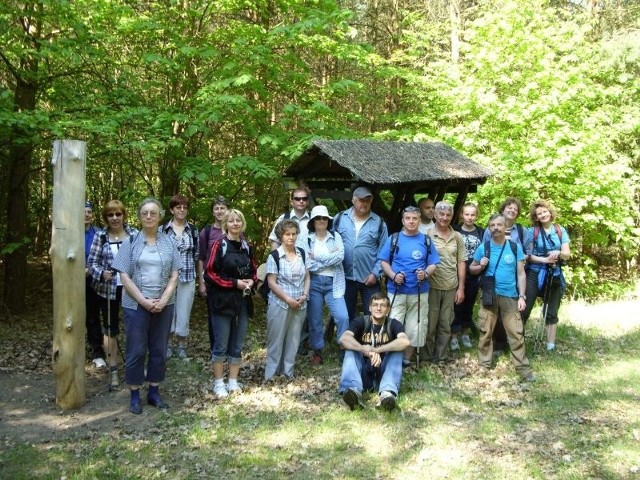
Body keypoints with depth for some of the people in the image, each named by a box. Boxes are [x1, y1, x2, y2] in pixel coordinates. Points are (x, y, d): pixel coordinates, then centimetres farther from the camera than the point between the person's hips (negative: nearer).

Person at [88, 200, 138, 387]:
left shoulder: (134, 234, -1)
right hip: (108, 289, 0)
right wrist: (101, 273, -22)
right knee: (110, 329, 9)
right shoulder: (100, 236, -2)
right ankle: (113, 370, 19)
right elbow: (92, 262, -3)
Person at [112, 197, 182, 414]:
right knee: (136, 350, 3)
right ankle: (134, 395, 14)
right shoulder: (130, 242, -1)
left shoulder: (169, 243, 5)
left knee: (159, 350, 8)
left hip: (163, 305, 2)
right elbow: (124, 276, -6)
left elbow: (174, 275, 3)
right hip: (136, 305, -2)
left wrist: (163, 300, -11)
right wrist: (144, 301, -14)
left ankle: (154, 392, 21)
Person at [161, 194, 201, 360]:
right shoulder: (163, 230, -1)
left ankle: (182, 345, 21)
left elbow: (197, 256, 8)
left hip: (187, 278, 1)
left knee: (184, 312, 4)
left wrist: (201, 279, 7)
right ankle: (167, 344, 23)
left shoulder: (193, 230, 5)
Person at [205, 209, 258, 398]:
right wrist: (234, 283, -16)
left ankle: (233, 381, 21)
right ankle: (219, 383, 12)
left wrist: (252, 281, -3)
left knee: (238, 345, 11)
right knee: (221, 345, 1)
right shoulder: (220, 245, -7)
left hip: (243, 301, 5)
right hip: (224, 300, -5)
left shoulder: (247, 247, 9)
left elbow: (253, 271, 19)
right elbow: (211, 273, -11)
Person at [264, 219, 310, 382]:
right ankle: (271, 375, 11)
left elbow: (307, 277, 11)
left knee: (293, 339, 10)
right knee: (276, 340, 1)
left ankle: (288, 372, 21)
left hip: (299, 305, 5)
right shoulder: (274, 256, -9)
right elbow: (272, 283, -11)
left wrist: (305, 295, -5)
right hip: (280, 304, -4)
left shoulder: (302, 254, 6)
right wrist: (288, 299, -15)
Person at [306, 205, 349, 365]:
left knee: (343, 317, -11)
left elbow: (340, 257, -10)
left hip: (333, 283, 0)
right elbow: (307, 264, -11)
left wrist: (318, 258, -10)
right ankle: (317, 351, 23)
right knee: (315, 319, 7)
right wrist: (330, 258, -8)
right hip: (314, 282, 0)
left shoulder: (336, 236, 6)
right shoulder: (307, 239, 1)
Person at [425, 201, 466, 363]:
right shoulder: (427, 235, -6)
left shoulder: (457, 237, 7)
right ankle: (428, 357, 19)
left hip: (451, 288, 4)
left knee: (445, 325, 11)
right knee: (430, 324, 5)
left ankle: (442, 357, 22)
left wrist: (461, 288, 5)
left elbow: (461, 263, 8)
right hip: (432, 287, -3)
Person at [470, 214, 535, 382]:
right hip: (489, 296, 1)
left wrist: (522, 296, -5)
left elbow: (521, 273, 2)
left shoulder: (515, 247, 0)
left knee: (516, 333, -2)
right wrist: (481, 266, -11)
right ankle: (484, 365, 17)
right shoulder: (483, 248, 2)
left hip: (510, 296, -1)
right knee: (485, 331, 6)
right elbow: (472, 269, 11)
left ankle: (523, 368, 4)